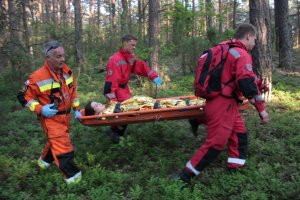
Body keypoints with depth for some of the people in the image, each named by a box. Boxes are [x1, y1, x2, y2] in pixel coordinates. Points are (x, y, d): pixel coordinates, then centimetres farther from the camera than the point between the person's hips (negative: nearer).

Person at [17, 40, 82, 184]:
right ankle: (71, 175, 8)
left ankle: (44, 160, 49)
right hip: (51, 117, -7)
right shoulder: (38, 77, -23)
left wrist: (76, 109, 8)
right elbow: (23, 97, -13)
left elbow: (72, 90, 11)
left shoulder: (67, 71, -3)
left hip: (65, 115, 7)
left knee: (56, 140, 23)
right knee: (62, 145, -7)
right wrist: (40, 109, -25)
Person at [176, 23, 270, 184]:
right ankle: (184, 176, 0)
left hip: (225, 102, 10)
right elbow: (248, 84, -21)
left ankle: (235, 168, 29)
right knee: (216, 142, -6)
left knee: (240, 133, 19)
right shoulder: (242, 55, -14)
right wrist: (261, 109, -14)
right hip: (222, 104, -10)